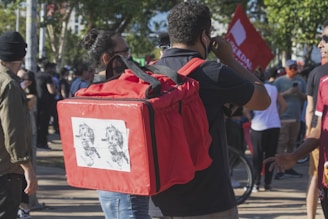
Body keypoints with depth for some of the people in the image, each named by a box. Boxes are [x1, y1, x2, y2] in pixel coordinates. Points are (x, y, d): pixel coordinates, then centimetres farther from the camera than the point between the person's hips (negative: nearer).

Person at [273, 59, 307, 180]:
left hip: (296, 116, 4)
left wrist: (299, 93, -8)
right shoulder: (279, 81, 0)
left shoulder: (301, 80, 12)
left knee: (292, 143, 8)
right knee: (282, 143, -9)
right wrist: (287, 93, -16)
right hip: (283, 116, -4)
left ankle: (289, 167, 17)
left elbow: (305, 97, 13)